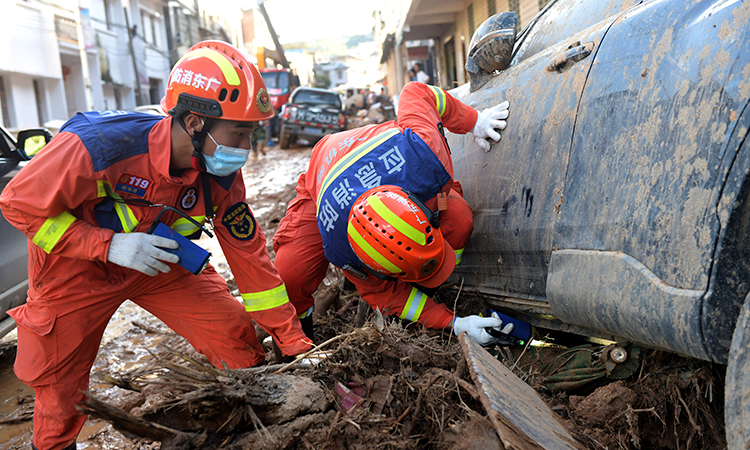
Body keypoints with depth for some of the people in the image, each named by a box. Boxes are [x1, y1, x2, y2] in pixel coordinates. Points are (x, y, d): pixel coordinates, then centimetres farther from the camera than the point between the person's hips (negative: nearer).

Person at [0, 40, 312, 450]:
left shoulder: (221, 175, -20)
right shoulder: (100, 143, -35)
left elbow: (249, 254, -12)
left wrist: (295, 344, -11)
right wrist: (109, 245, -34)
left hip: (158, 260, 3)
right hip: (76, 267, -3)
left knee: (236, 338, -7)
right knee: (59, 384, 10)